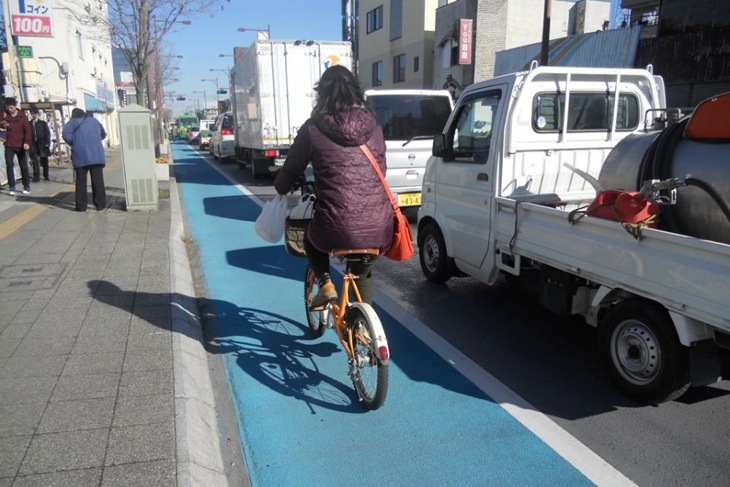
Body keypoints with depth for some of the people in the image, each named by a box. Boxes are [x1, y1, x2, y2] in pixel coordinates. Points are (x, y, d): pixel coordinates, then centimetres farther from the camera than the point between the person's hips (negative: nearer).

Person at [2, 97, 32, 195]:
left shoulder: (22, 116, -1)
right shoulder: (5, 115, 5)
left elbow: (27, 130, -6)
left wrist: (27, 142, -19)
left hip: (21, 146, -1)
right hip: (9, 146, 1)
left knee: (24, 166, 7)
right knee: (9, 165, -5)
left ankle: (26, 186, 17)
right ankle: (11, 187, -3)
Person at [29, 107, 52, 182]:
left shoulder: (43, 123, 6)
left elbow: (48, 133, 2)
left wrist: (47, 143, -8)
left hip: (42, 144, 0)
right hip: (33, 145, 0)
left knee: (44, 161, 6)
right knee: (35, 161, -6)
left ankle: (46, 176, 16)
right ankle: (36, 176, -5)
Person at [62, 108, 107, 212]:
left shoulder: (74, 121, 6)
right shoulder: (94, 120, 19)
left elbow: (66, 134, -8)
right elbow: (103, 135, 30)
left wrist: (73, 144, 7)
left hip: (81, 156, -2)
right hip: (96, 155, 2)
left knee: (81, 181, 2)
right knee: (98, 180, 3)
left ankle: (81, 206, 3)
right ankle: (100, 204, 2)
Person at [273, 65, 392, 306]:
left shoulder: (313, 128, -1)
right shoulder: (372, 126, 9)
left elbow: (291, 170, 9)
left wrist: (281, 189, 32)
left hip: (337, 229, -3)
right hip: (378, 230, 3)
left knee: (312, 239, 33)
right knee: (362, 274, 31)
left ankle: (326, 285, 15)